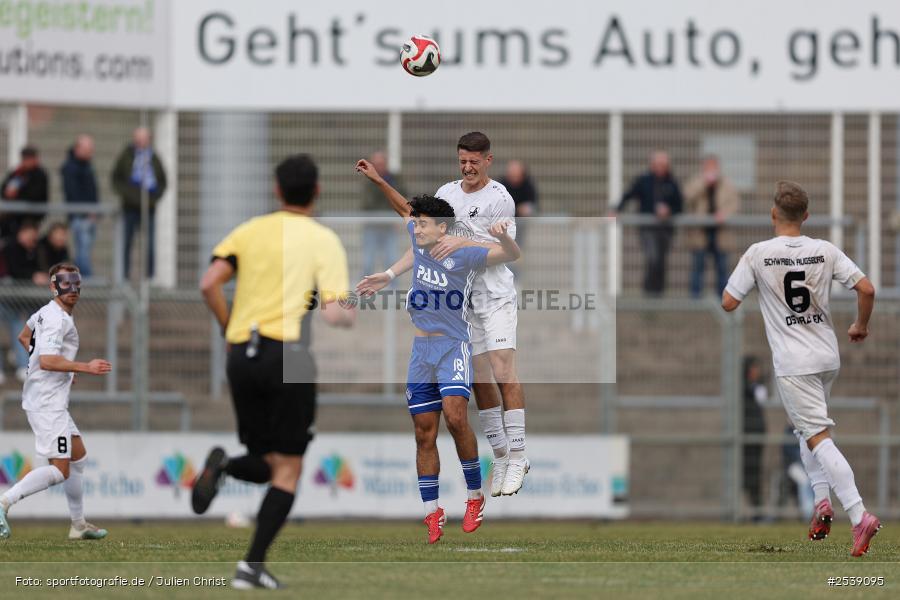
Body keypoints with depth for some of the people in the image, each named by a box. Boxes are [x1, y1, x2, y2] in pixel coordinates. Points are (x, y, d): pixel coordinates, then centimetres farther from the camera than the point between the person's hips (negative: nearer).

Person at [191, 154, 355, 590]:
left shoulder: (251, 231, 10)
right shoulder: (324, 241, 0)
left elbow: (209, 283, -2)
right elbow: (333, 313, -8)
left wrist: (229, 326, 13)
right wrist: (350, 315, 14)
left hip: (241, 355, 4)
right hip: (288, 355, -4)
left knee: (266, 464, 17)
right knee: (287, 470, 4)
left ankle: (223, 466, -17)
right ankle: (253, 564, -8)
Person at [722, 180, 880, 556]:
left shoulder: (758, 254, -9)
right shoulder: (825, 251, -1)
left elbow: (728, 303, -5)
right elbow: (866, 289, -6)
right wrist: (861, 326, 13)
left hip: (793, 364, -5)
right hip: (828, 358, 5)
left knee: (818, 437, -10)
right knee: (807, 429, 26)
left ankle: (859, 515, -24)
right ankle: (822, 498, 10)